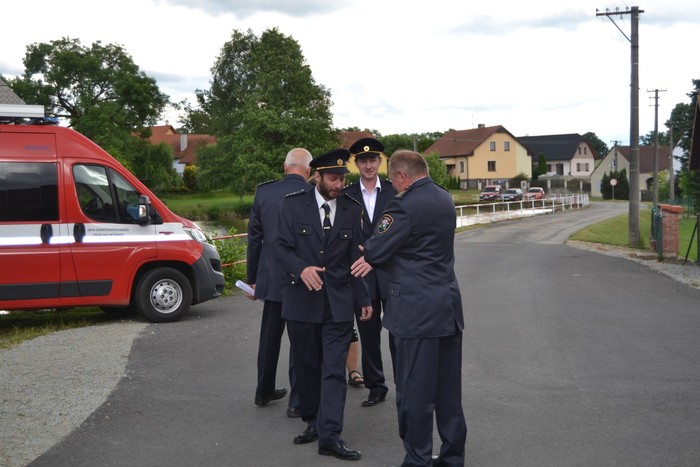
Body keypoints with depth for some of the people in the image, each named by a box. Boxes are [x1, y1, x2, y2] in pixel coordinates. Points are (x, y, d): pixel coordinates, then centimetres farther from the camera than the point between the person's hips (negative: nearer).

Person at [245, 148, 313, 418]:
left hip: (271, 277, 4)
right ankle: (297, 401, 9)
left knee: (269, 337, 19)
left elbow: (254, 238, 4)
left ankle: (264, 392, 32)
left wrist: (252, 278, 11)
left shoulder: (263, 192, -1)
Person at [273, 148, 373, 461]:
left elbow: (356, 257, 8)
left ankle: (329, 435, -4)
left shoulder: (352, 209, 3)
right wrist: (300, 268, -22)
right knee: (306, 366, 10)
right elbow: (281, 246, -3)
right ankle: (312, 422, 26)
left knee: (334, 369, -4)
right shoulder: (293, 204, -2)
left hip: (338, 302, 0)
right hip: (301, 300, 0)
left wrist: (364, 299, 7)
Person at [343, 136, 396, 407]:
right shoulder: (347, 196, 3)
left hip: (391, 273, -1)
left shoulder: (394, 192, 1)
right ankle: (376, 387, 22)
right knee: (368, 336, 10)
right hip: (361, 275, 1)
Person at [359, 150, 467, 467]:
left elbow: (374, 253, -13)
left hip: (417, 310, -8)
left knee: (414, 391, 2)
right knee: (448, 389, 15)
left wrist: (364, 253, 11)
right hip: (449, 306, 8)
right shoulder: (445, 199, 11)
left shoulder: (404, 205, -16)